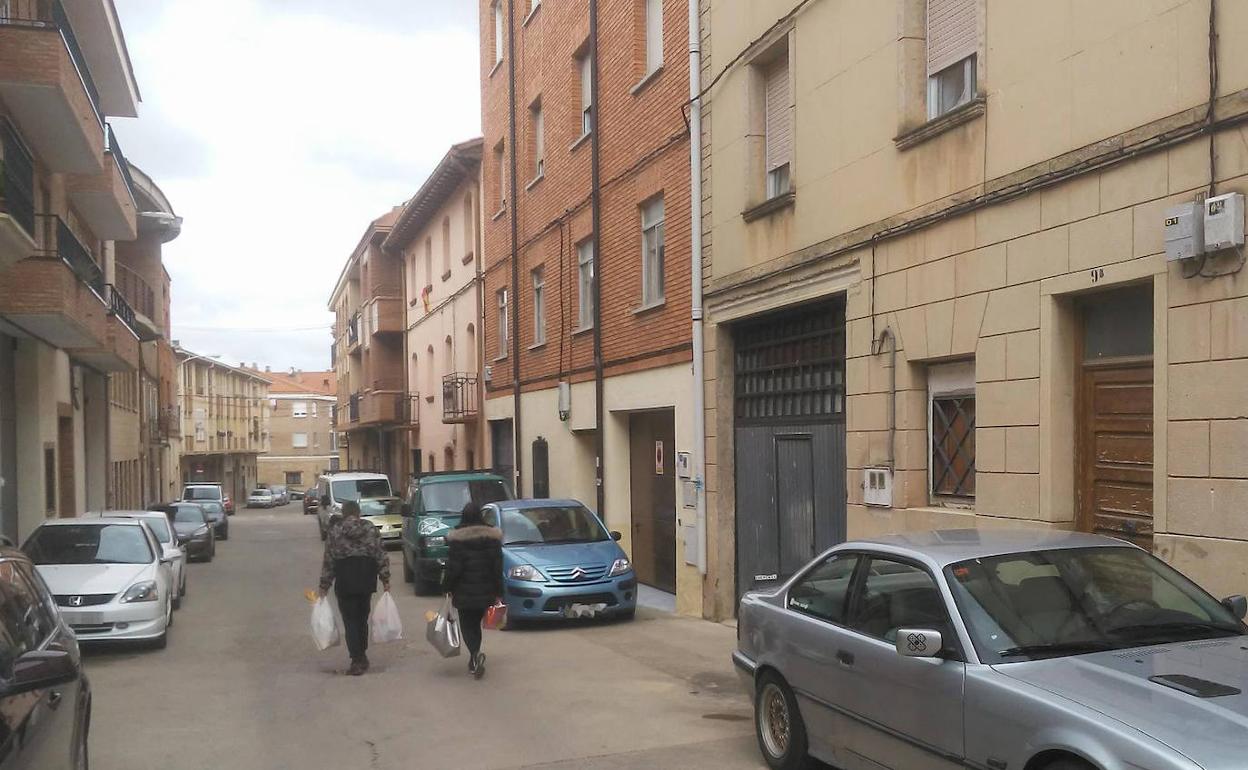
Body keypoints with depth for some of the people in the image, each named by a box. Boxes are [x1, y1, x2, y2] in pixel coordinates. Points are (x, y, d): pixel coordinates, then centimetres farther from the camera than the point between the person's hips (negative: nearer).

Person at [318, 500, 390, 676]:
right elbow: (381, 555, 0)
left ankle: (357, 660, -4)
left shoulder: (335, 530, -1)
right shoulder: (370, 528, 3)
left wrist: (324, 585, 4)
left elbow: (328, 560, -1)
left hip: (345, 580, -2)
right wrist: (385, 579, 6)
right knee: (362, 618, 16)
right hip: (367, 579, 2)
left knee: (350, 621, 2)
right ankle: (362, 656, 22)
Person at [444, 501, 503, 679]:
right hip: (485, 591, 3)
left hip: (464, 591, -3)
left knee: (467, 625, 6)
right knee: (476, 623, 19)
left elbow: (454, 566, -11)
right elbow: (497, 566, -1)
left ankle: (476, 654, -17)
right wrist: (498, 592, 3)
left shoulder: (457, 538, -9)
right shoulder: (492, 536, -1)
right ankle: (474, 659, 23)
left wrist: (449, 588, 2)